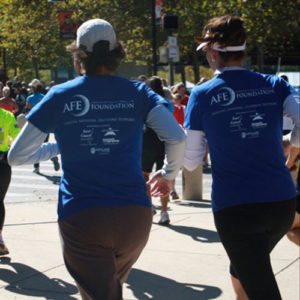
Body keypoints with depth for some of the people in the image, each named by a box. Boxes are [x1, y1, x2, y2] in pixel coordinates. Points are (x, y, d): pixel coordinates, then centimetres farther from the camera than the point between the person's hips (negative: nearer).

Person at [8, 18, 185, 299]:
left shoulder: (59, 96, 3)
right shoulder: (137, 93, 5)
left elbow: (16, 156, 6)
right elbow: (177, 137, -8)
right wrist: (167, 174, 12)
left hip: (80, 220, -2)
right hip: (135, 214, 3)